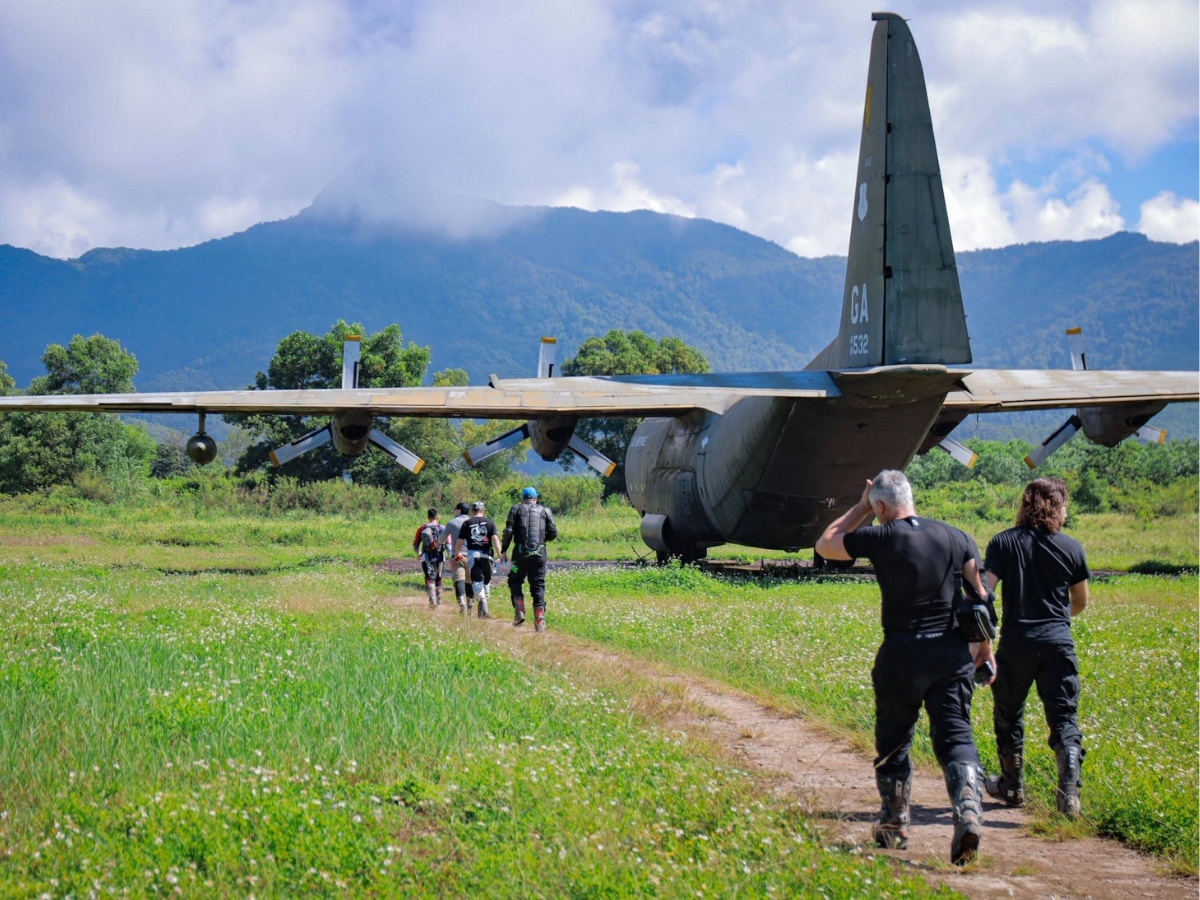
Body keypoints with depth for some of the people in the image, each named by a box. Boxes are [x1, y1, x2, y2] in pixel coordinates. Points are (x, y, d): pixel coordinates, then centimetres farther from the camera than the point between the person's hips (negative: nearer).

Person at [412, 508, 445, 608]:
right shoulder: (442, 528, 2)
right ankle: (439, 602, 24)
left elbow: (415, 545, 7)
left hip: (426, 557, -1)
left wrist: (418, 554, 25)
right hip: (439, 557, 1)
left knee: (430, 578, -7)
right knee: (438, 579, 16)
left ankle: (432, 600, -27)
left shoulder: (422, 529, 4)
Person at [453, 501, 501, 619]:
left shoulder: (467, 523, 7)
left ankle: (482, 600, -28)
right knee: (486, 580, 15)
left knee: (476, 580, -6)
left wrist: (456, 554, 24)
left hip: (472, 554, -1)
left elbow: (459, 542, 9)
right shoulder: (490, 522, 7)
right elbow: (495, 539, -5)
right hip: (486, 554, 1)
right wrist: (499, 554, -8)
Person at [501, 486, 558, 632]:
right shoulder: (545, 511, 12)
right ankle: (540, 621, -1)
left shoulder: (516, 509, 7)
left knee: (514, 581, 14)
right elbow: (553, 533, 7)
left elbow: (508, 532, -2)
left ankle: (519, 612, -4)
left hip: (521, 554, -1)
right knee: (538, 586, 6)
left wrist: (504, 550, 5)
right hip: (539, 554, 1)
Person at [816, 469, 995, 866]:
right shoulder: (956, 537, 7)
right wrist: (985, 648, 12)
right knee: (955, 736, 1)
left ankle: (894, 826, 24)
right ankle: (969, 810, -23)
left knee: (893, 741, 14)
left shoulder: (882, 538, -4)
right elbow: (980, 593, 5)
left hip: (903, 654, -3)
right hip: (953, 651, 3)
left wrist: (860, 509, 17)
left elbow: (825, 545, 10)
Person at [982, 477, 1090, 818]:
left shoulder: (1003, 543, -1)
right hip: (1057, 641, 0)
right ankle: (1069, 791, -14)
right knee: (1063, 718, 3)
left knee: (1008, 715, 18)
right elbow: (1081, 603, 14)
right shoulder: (1072, 548, 2)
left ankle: (1012, 787, 31)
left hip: (1016, 642, 0)